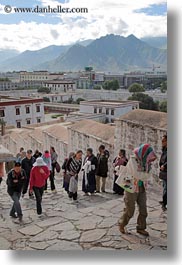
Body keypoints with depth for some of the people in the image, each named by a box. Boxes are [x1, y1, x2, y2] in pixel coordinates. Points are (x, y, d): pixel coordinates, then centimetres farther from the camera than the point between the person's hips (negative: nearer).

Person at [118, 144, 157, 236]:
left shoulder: (145, 162, -3)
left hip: (141, 189, 6)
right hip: (131, 188, -6)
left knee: (143, 209, 9)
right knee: (130, 210, 5)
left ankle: (140, 228, 26)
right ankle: (122, 224, 29)